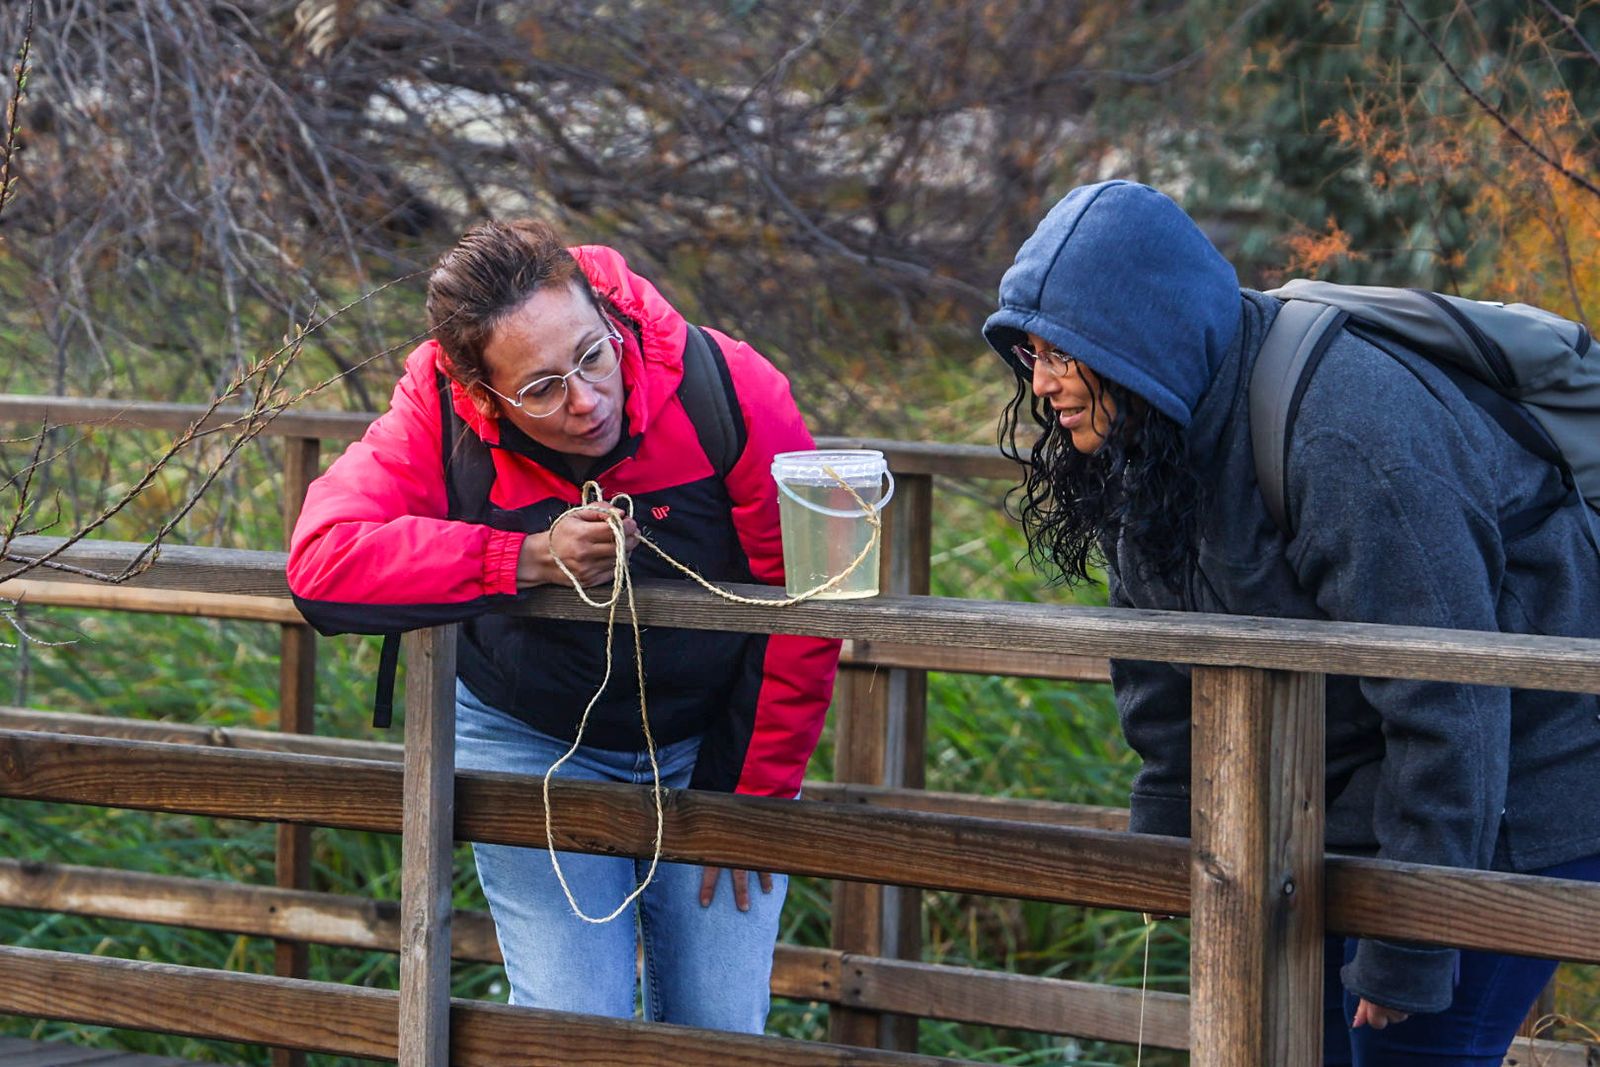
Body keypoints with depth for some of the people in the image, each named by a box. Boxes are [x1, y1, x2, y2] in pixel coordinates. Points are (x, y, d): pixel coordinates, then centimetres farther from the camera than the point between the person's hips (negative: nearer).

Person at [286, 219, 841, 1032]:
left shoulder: (730, 393, -24)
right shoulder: (442, 413, -23)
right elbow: (323, 558, -33)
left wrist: (751, 795, -9)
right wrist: (529, 560, -37)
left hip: (714, 740, 0)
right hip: (531, 739, 0)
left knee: (718, 1030, -1)